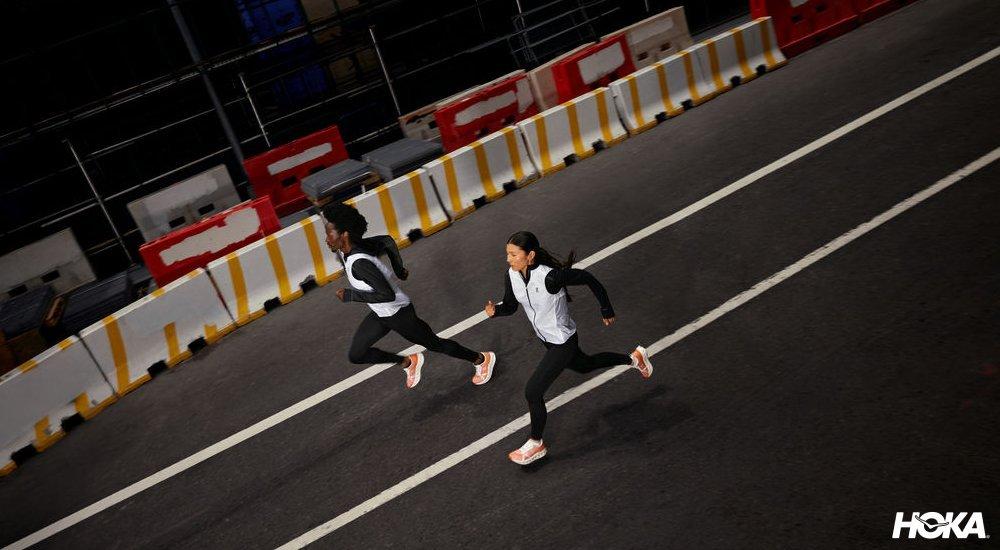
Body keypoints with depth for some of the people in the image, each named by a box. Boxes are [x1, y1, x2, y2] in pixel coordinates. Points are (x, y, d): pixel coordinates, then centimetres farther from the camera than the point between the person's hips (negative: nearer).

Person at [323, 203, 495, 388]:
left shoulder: (359, 263, -34)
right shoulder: (346, 250, -7)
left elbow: (387, 294, -35)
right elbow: (387, 241, 6)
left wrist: (350, 295, -29)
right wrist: (399, 269, 17)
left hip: (399, 314, -9)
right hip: (380, 314, 9)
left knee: (434, 344, 12)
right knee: (355, 355, 12)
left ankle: (481, 359, 34)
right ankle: (408, 362, 30)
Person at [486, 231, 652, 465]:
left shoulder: (550, 276, -33)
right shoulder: (511, 276, -13)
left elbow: (588, 279, -21)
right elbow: (510, 306, 1)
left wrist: (607, 310, -11)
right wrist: (495, 310, -23)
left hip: (563, 343, -8)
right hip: (547, 340, 8)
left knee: (533, 391, -6)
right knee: (584, 365, 31)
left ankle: (535, 444, 18)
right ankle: (633, 358, 54)